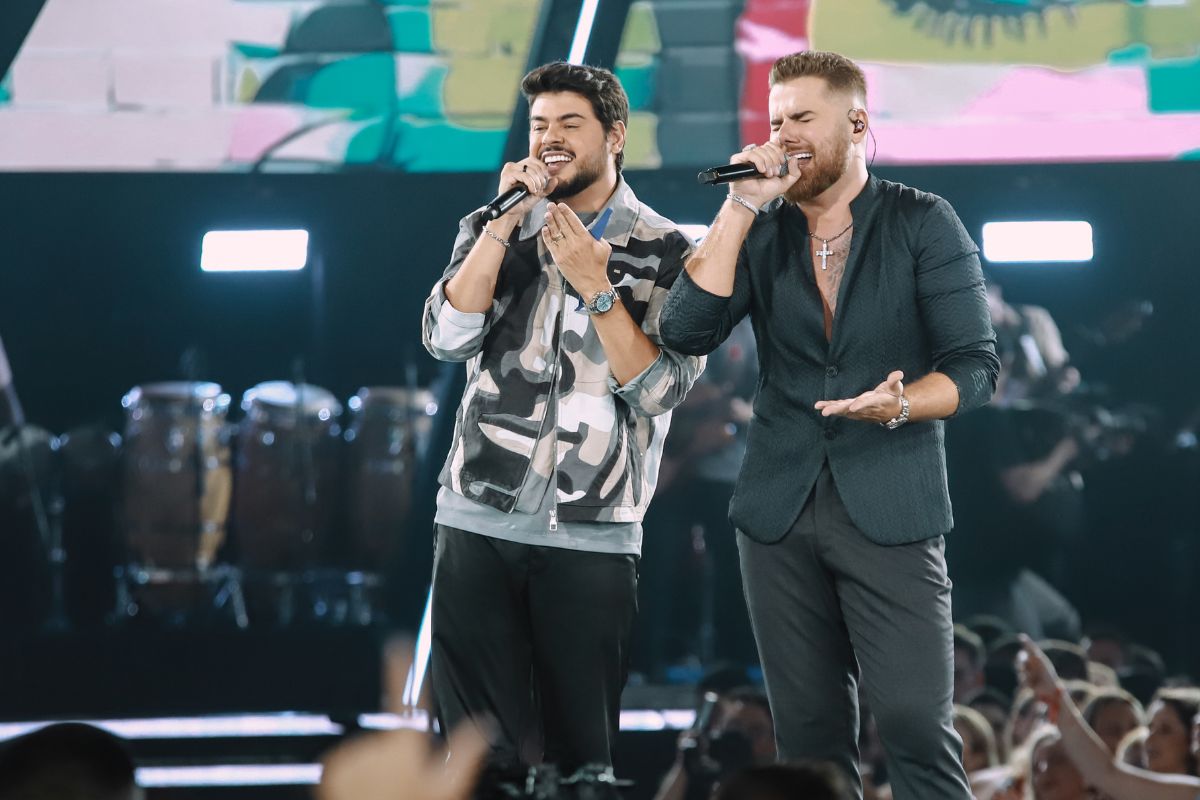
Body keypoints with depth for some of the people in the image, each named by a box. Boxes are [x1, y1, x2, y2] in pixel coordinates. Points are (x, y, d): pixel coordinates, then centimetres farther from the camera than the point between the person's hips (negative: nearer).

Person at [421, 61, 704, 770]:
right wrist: (503, 224, -9)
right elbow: (448, 339, -4)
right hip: (478, 522, 2)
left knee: (581, 751, 1)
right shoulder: (493, 230, 11)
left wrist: (594, 284, -15)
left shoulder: (666, 253, 1)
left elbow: (659, 389, -8)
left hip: (593, 538, -2)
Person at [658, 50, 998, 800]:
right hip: (781, 512, 4)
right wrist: (741, 206, -8)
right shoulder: (760, 232, 9)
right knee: (809, 735, 6)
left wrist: (900, 404, -23)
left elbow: (975, 365, -4)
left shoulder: (924, 223, 0)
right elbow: (687, 330, -5)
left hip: (890, 511, -3)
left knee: (918, 725, -12)